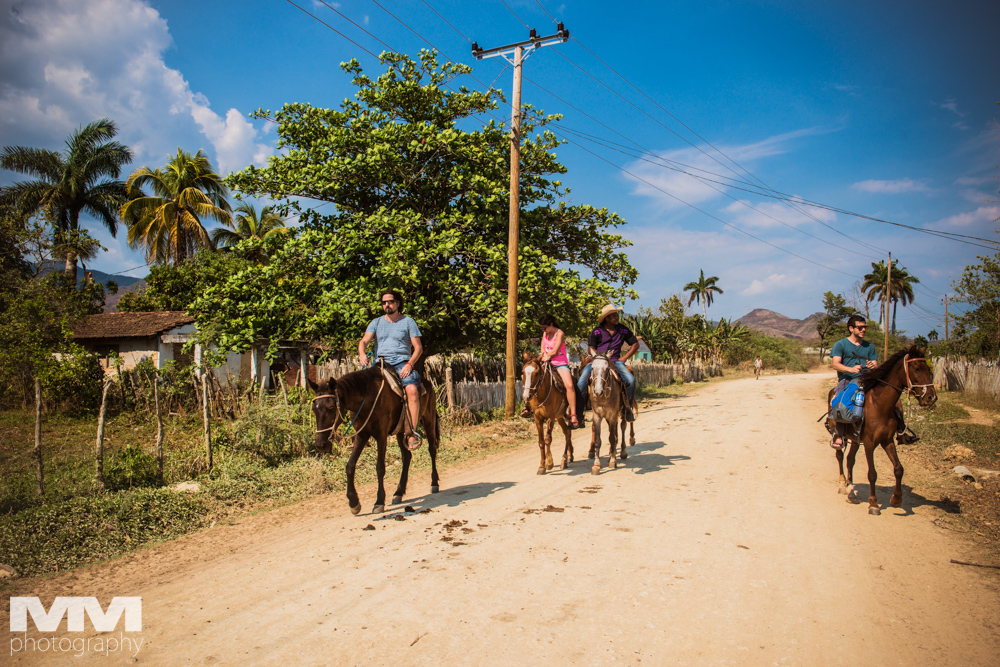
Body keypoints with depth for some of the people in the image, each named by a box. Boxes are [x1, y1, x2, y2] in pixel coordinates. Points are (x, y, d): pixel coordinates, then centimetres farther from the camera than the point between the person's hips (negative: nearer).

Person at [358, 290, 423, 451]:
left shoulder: (408, 321, 8)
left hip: (402, 364, -3)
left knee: (412, 390, -31)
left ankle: (412, 432, -24)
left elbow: (418, 347, 4)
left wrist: (409, 364, -12)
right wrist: (362, 354, -21)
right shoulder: (376, 322, 15)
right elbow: (364, 341, 2)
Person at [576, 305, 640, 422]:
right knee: (581, 382, -22)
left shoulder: (623, 330, 7)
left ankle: (628, 408, -1)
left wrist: (624, 358, 2)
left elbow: (635, 344, 12)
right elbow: (591, 347, 2)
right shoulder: (597, 331, 1)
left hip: (615, 361, 1)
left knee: (630, 380, -24)